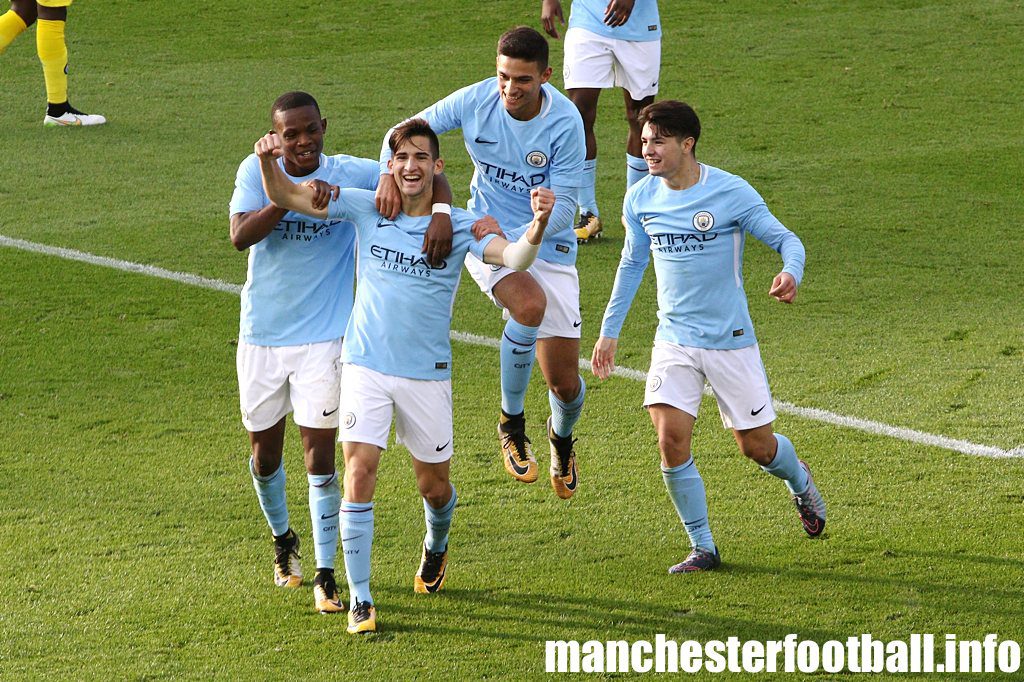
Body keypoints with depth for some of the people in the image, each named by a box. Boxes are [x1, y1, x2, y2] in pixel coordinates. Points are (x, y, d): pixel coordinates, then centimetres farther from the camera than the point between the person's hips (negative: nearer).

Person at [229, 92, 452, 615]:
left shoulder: (351, 175, -9)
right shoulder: (256, 172, -7)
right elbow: (240, 236, -22)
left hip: (323, 337, -2)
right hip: (261, 336, 2)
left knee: (320, 456, -7)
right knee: (264, 452, 14)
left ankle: (325, 575, 1)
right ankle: (281, 539, 41)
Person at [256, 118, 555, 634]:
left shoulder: (458, 226, -7)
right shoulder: (366, 210, -3)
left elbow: (513, 258, -23)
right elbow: (286, 197, -3)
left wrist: (537, 226, -45)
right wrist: (269, 162, -25)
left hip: (427, 373, 0)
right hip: (366, 365, 0)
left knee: (434, 485, 12)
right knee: (359, 475, -14)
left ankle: (436, 547, 48)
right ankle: (360, 600, -6)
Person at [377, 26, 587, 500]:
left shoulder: (565, 122, -19)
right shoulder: (475, 101, -13)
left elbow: (564, 207, -17)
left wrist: (522, 235, -37)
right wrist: (389, 175, -24)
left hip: (549, 245, 0)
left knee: (565, 380, 1)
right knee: (530, 303, -35)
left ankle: (562, 439, 41)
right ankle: (511, 423, -11)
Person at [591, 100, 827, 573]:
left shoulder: (730, 192, -13)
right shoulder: (640, 200, -2)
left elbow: (786, 239, -7)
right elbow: (631, 265, 14)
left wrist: (790, 273, -30)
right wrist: (609, 331, 15)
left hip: (731, 340, -3)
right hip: (674, 341, 3)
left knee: (757, 447, 5)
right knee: (671, 440, -15)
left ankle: (799, 483, 42)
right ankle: (702, 548, 1)